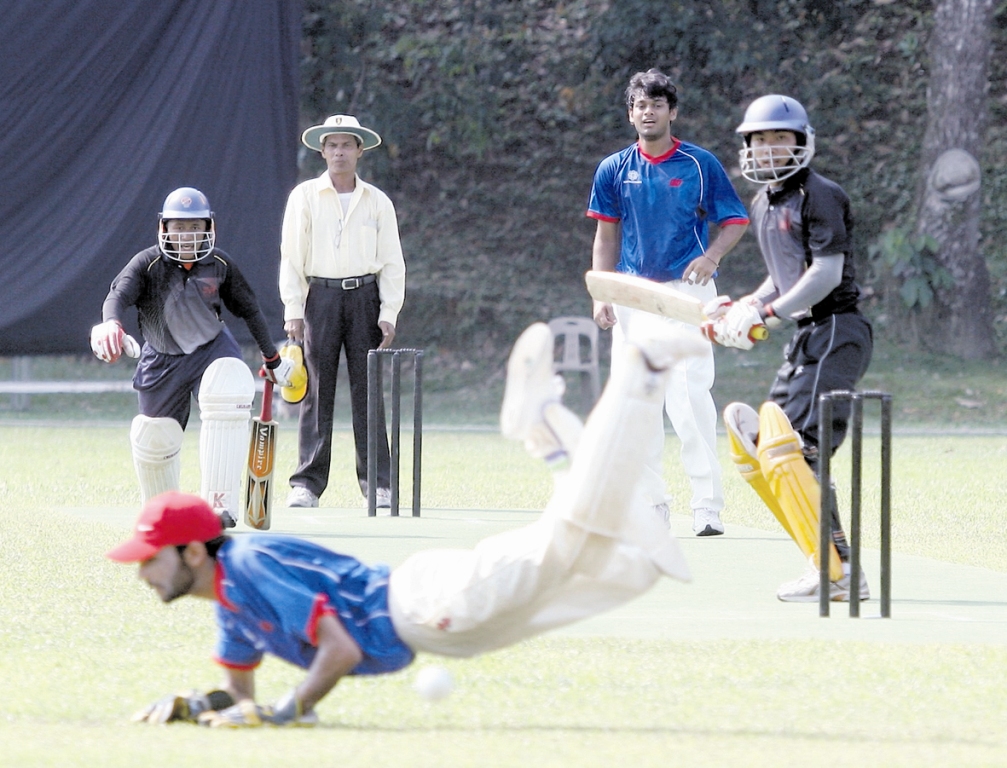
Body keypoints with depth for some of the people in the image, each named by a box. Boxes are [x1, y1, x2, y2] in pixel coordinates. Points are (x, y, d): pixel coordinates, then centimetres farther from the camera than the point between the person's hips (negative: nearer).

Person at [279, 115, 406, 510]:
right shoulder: (305, 196, 5)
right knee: (317, 391, -3)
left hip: (365, 296, 1)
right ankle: (307, 483, -2)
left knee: (368, 390, -1)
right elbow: (292, 257, 3)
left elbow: (392, 263, 8)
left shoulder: (378, 202, 8)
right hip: (321, 296, -1)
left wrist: (388, 314, -2)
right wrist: (293, 311, -6)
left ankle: (377, 482, 2)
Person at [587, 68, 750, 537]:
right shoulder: (614, 170, 7)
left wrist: (711, 256, -17)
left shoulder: (700, 164, -1)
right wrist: (601, 295, 3)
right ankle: (649, 503, 12)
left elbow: (736, 221, 2)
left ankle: (708, 506, -15)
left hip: (685, 291, -4)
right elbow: (607, 235, 13)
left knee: (689, 399, -14)